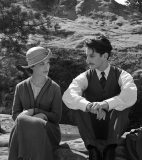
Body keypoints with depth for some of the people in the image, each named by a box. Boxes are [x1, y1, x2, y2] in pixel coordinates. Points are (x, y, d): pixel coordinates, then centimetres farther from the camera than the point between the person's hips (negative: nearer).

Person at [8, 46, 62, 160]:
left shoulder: (55, 88, 0)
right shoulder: (21, 87, 5)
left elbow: (56, 118, -2)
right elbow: (15, 114, 5)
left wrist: (34, 111, -16)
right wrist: (38, 117, -16)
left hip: (48, 131, -2)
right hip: (23, 130, 2)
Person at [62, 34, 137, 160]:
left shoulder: (121, 75, -6)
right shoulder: (85, 77, -4)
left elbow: (131, 95, -29)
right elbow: (68, 96, -24)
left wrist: (106, 104, -44)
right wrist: (89, 106, -43)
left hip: (113, 127, -1)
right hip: (92, 128, 1)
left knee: (123, 103, -27)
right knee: (77, 104, -23)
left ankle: (110, 148, -31)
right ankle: (92, 149, -29)